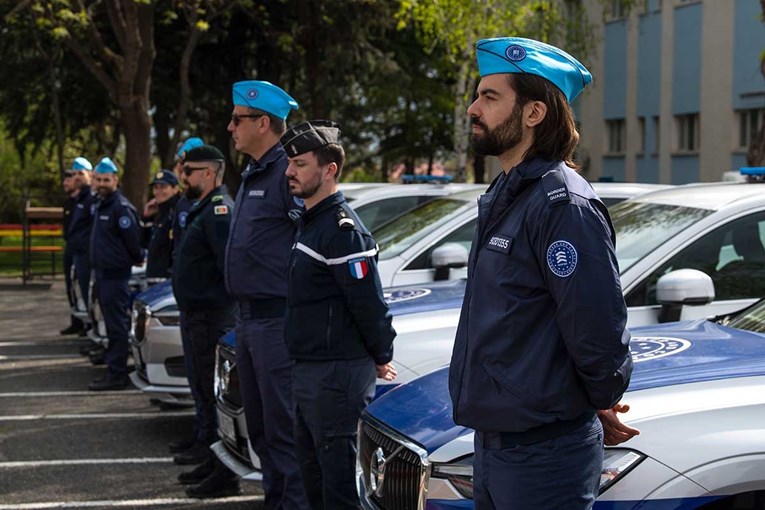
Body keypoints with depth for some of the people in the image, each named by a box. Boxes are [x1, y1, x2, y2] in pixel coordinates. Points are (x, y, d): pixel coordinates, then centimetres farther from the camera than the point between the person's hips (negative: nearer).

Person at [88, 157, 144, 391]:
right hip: (102, 272, 10)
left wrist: (136, 259, 1)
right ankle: (113, 362, 27)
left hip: (115, 273, -10)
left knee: (117, 324, -8)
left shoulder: (121, 207, -16)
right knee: (112, 322, 17)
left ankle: (116, 374, -7)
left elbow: (133, 240, -15)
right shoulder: (101, 205, 15)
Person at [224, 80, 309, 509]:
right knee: (260, 426, 17)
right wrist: (243, 314, 19)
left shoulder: (288, 172, -14)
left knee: (284, 428, -6)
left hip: (277, 320, -10)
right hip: (249, 319, 10)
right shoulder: (253, 175, 18)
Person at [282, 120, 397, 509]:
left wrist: (381, 357, -8)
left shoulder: (342, 229, -18)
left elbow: (370, 304, -19)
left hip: (338, 375, -10)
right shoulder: (310, 222, 14)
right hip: (308, 372, 10)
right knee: (314, 474, 18)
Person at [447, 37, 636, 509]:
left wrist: (603, 399, -6)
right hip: (492, 444, 9)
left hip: (543, 454, -9)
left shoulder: (563, 205, -20)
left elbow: (600, 334, -22)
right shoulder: (504, 197, 12)